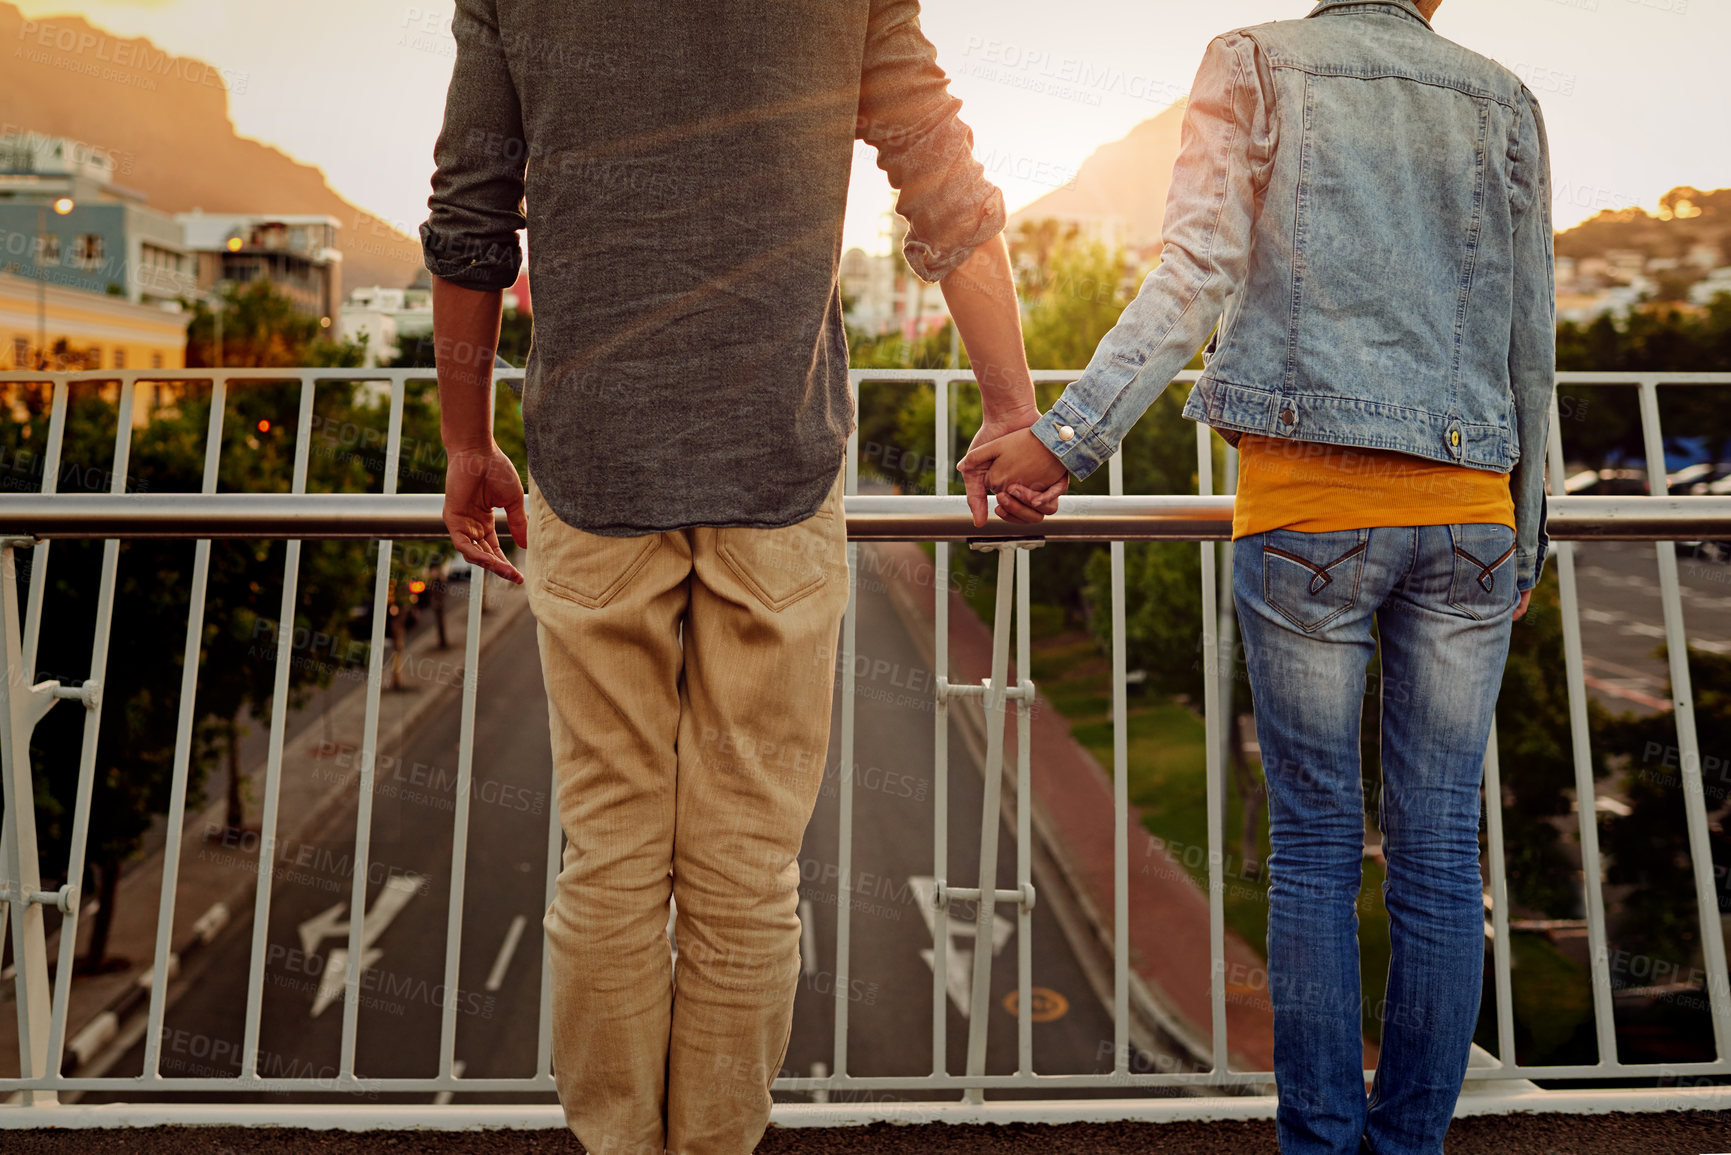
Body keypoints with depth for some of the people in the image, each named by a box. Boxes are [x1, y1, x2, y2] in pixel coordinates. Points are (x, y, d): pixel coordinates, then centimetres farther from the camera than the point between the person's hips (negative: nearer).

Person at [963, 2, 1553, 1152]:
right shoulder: (1504, 100, 15)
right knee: (1441, 845, 8)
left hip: (1307, 506, -2)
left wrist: (1065, 438, -13)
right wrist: (1525, 544, 20)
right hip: (1466, 512, 3)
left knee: (1317, 840, 6)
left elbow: (1196, 279, -9)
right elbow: (1533, 344, 13)